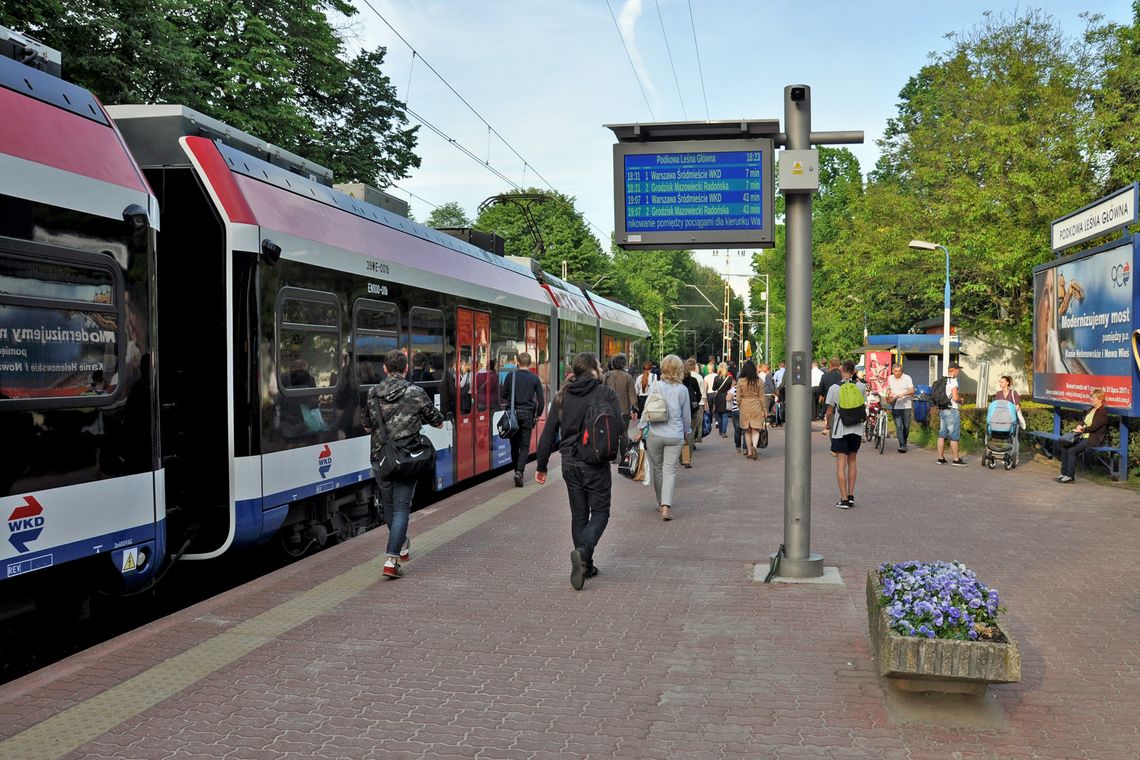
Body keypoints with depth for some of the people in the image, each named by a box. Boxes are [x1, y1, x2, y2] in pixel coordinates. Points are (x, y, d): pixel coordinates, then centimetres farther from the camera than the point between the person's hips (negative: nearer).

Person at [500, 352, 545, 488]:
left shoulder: (511, 375, -1)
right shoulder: (534, 378, 0)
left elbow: (502, 395, 2)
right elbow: (541, 399, 1)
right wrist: (538, 414, 13)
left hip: (512, 413, 0)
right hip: (527, 414, 0)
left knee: (514, 444, 13)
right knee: (525, 445, 2)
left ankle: (518, 471, 20)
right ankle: (519, 471, -16)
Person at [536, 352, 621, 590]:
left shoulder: (562, 397, 4)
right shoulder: (606, 394, -8)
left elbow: (548, 434, 4)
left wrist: (542, 466, 11)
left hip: (570, 464, 4)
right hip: (596, 464, -4)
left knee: (578, 514, 15)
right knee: (600, 512, 7)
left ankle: (585, 566, 19)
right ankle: (583, 552, -17)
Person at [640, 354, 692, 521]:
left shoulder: (656, 386, -7)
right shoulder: (682, 389, -3)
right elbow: (686, 415, 7)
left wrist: (642, 428, 8)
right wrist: (686, 432, 23)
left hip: (655, 434, 0)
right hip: (675, 435, 0)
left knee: (658, 469, 15)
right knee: (670, 470, 1)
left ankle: (660, 503, 27)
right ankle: (666, 506, -13)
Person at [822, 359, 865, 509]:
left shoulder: (834, 388, -9)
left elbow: (829, 412, -7)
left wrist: (827, 425, 10)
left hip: (840, 430, -4)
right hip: (857, 429, 4)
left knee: (841, 463, -1)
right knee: (852, 461, 16)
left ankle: (844, 499, -4)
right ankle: (851, 496, 18)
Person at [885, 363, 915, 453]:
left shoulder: (907, 378, -2)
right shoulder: (890, 379, 10)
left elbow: (912, 391, -11)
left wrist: (903, 394, -27)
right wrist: (888, 395, 6)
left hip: (906, 406, -2)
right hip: (895, 407, 2)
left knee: (906, 426, 6)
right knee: (899, 427, -7)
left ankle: (904, 443, 26)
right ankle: (902, 446, -9)